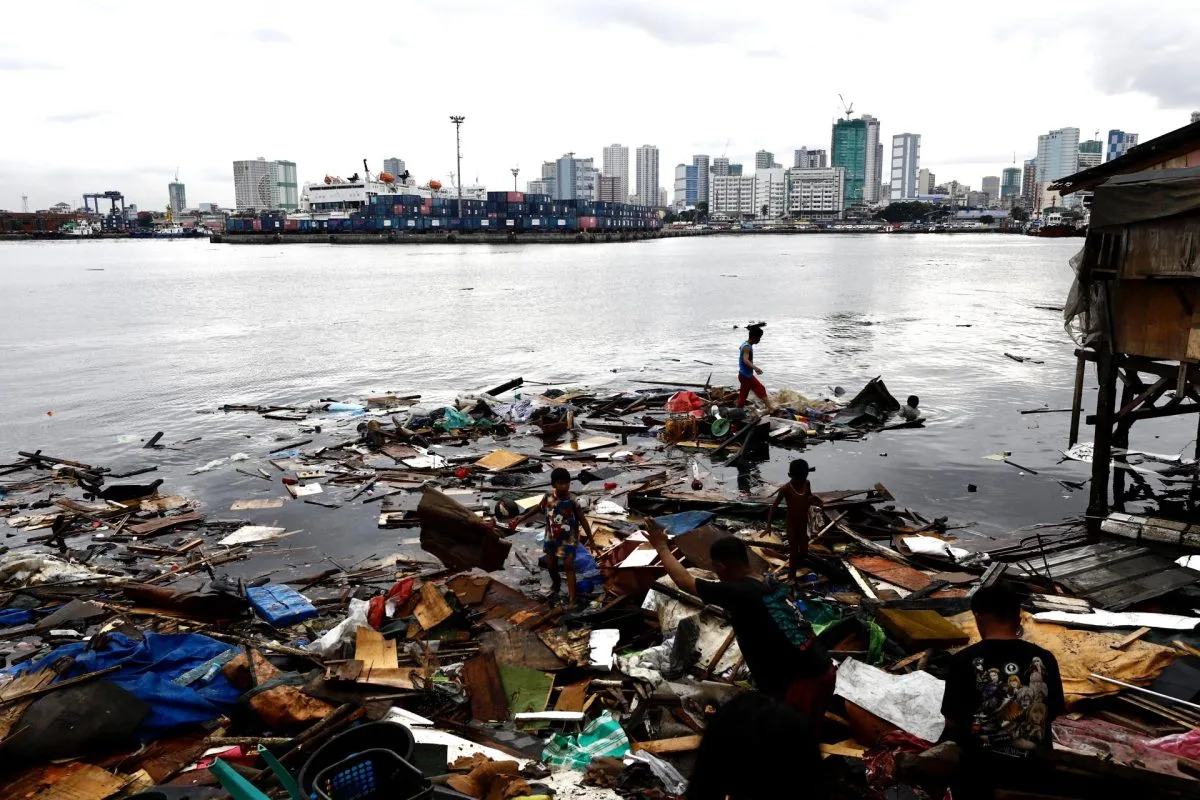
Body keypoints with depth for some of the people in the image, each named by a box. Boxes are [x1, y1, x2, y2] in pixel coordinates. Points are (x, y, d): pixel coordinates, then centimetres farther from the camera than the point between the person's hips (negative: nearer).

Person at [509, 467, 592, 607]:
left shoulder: (572, 500, -23)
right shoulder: (549, 496, -15)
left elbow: (582, 519, -17)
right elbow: (538, 508, 4)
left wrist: (591, 539, -17)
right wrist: (521, 518, 11)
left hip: (568, 538, -4)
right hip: (552, 536, 4)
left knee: (569, 566, -6)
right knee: (550, 565, 15)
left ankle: (571, 599, -4)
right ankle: (556, 585, 46)